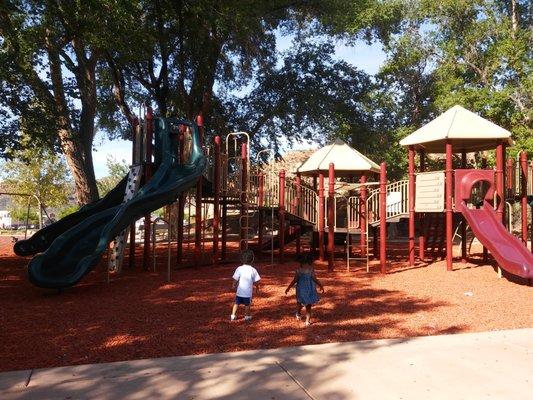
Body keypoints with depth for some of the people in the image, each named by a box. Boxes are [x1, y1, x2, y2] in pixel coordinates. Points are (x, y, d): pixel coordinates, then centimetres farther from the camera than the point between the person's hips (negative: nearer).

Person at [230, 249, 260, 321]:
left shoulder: (239, 269, -9)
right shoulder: (253, 270, -8)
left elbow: (235, 279, -6)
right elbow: (256, 281, -3)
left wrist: (234, 286, 12)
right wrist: (257, 287, 15)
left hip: (239, 291, 1)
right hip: (248, 291, 0)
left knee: (236, 303, 16)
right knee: (247, 304, 15)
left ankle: (233, 315, 19)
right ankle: (247, 316, 24)